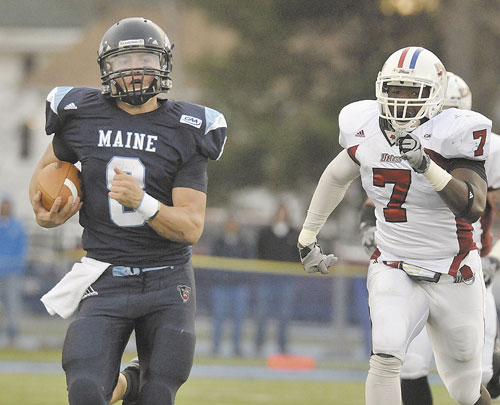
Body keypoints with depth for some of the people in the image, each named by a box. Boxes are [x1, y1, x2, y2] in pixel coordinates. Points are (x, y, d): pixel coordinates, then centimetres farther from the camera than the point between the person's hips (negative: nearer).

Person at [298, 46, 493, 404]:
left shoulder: (451, 136, -18)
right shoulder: (366, 131, -4)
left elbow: (473, 208, -30)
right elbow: (336, 177, 16)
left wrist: (426, 165, -40)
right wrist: (307, 239, 22)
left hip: (453, 278, -2)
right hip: (394, 271, 2)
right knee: (386, 354, -26)